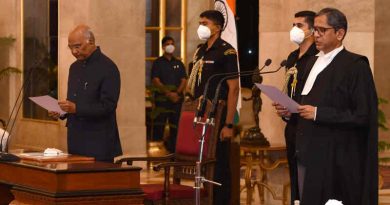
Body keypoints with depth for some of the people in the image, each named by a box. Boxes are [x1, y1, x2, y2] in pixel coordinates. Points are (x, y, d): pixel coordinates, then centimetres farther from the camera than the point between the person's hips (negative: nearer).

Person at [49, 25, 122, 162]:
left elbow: (108, 106, -17)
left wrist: (76, 108, -24)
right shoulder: (75, 67, 14)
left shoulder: (108, 68, -11)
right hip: (76, 141, 7)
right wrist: (61, 111, 2)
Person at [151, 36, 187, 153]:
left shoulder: (178, 63, 15)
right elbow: (155, 81, -5)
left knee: (175, 126, 2)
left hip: (177, 99, 3)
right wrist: (168, 93, -15)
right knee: (159, 125, -5)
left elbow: (184, 80, 8)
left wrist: (177, 93, -10)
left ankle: (173, 150, 7)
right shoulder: (158, 63, 5)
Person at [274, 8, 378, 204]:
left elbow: (362, 115, -17)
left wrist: (318, 113, -19)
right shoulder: (313, 62, 15)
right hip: (306, 152, 8)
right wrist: (289, 111, 2)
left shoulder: (355, 65, -10)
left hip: (334, 158, -8)